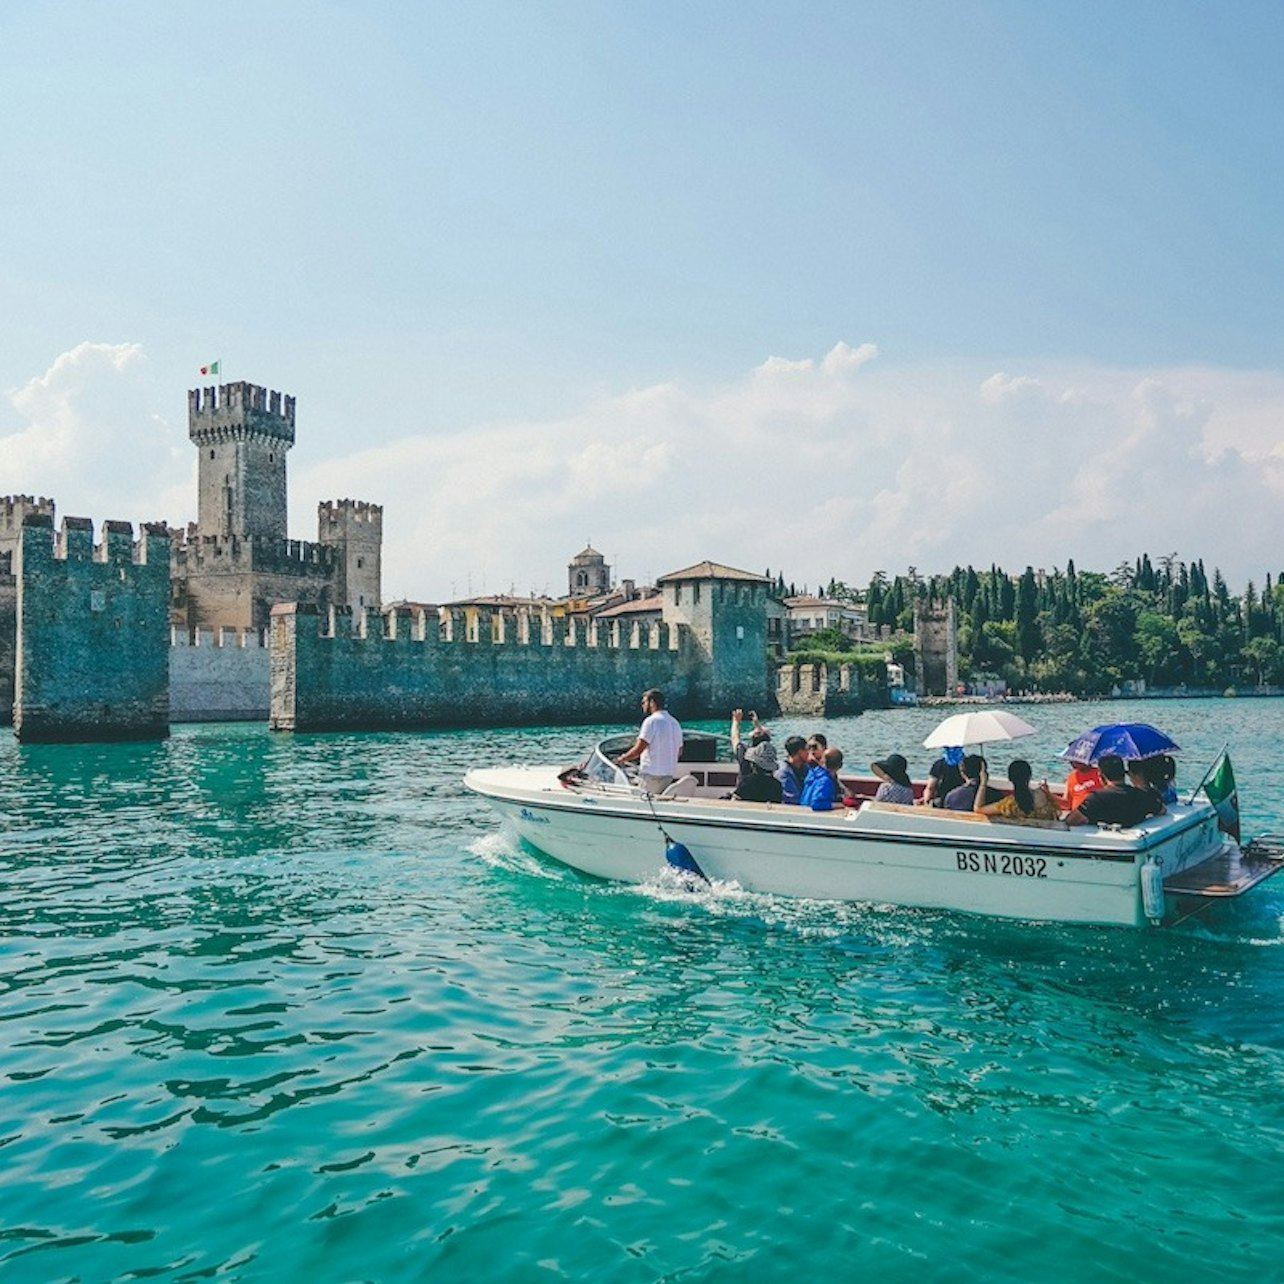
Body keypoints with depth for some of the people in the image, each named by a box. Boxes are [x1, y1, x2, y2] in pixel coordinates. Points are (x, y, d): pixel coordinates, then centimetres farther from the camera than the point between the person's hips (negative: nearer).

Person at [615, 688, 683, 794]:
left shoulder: (651, 720, -10)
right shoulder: (675, 722, 15)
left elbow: (638, 750, -15)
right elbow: (679, 752, 21)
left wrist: (623, 758, 0)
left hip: (652, 774, -8)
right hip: (670, 775, 8)